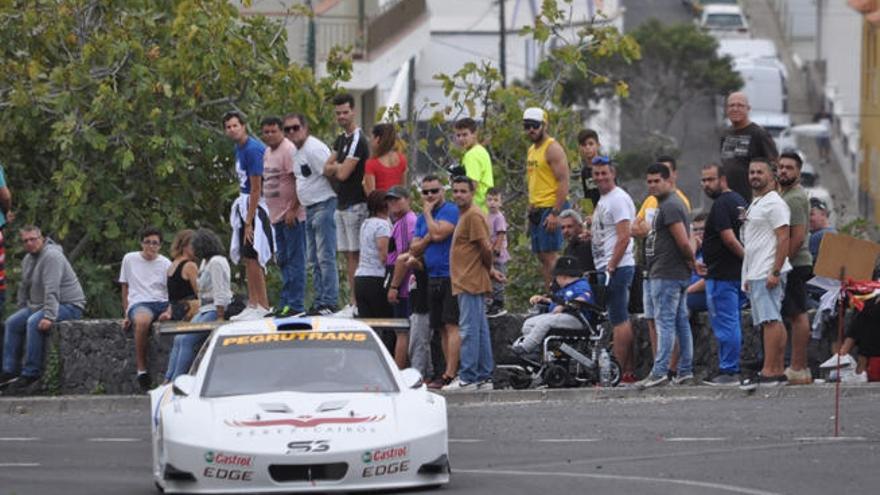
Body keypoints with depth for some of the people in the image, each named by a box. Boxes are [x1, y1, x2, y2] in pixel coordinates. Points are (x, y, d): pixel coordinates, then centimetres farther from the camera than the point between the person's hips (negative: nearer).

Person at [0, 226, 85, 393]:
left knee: (34, 323, -31)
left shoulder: (51, 256, -20)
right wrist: (21, 310, 15)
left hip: (69, 306, -10)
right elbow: (24, 288, 20)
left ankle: (31, 374, -28)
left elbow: (52, 290, -29)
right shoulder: (28, 259, 10)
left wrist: (49, 317, -36)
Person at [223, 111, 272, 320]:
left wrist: (249, 222, -19)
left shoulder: (253, 150, -17)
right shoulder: (239, 148, 13)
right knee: (246, 257, 11)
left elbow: (256, 189, -19)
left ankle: (263, 307, -7)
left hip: (256, 207, -10)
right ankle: (252, 304, 16)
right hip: (244, 205, 10)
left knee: (252, 257, -10)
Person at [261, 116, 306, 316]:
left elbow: (298, 182, -19)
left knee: (294, 260, -8)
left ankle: (295, 304, -8)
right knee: (283, 260, 14)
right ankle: (286, 302, 20)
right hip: (277, 216, 10)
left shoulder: (289, 150, -13)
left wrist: (292, 210, -22)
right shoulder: (268, 152, 16)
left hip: (292, 215, -10)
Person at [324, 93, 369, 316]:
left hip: (356, 205, -9)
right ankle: (352, 301, 12)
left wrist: (336, 166, 2)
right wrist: (338, 167, -6)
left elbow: (343, 174, -18)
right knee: (347, 255, 10)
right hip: (342, 204, 9)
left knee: (355, 255, -9)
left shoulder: (358, 140, -13)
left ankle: (356, 304, -10)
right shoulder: (341, 139, 16)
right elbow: (327, 169, 13)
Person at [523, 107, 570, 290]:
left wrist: (555, 213, -23)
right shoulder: (532, 150, 18)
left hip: (551, 208, -9)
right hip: (537, 210, 9)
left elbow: (563, 182, -17)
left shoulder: (553, 149, -10)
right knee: (542, 257, 7)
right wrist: (530, 211, 20)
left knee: (550, 255, -13)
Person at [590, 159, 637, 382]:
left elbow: (624, 238, -19)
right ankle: (629, 370, 11)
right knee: (622, 319, 9)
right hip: (606, 267, 11)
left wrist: (610, 268, -21)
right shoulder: (603, 200, 20)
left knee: (619, 320, -10)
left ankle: (620, 372, -11)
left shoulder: (618, 199, -12)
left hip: (617, 267, -11)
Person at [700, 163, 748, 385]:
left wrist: (746, 256, -14)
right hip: (738, 273, 10)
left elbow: (728, 238, -22)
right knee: (733, 323, 14)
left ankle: (728, 370, -5)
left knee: (725, 324, -6)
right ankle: (733, 369, 16)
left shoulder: (720, 205, -15)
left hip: (722, 274, -10)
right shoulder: (740, 201, 16)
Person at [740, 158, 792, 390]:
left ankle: (769, 372, -17)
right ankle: (778, 371, 9)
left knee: (770, 321, -13)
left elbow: (783, 238, -17)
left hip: (767, 274, -10)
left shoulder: (774, 203, -10)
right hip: (756, 274, 10)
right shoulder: (755, 204, 21)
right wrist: (748, 276, 23)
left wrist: (775, 272, -23)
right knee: (772, 321, 9)